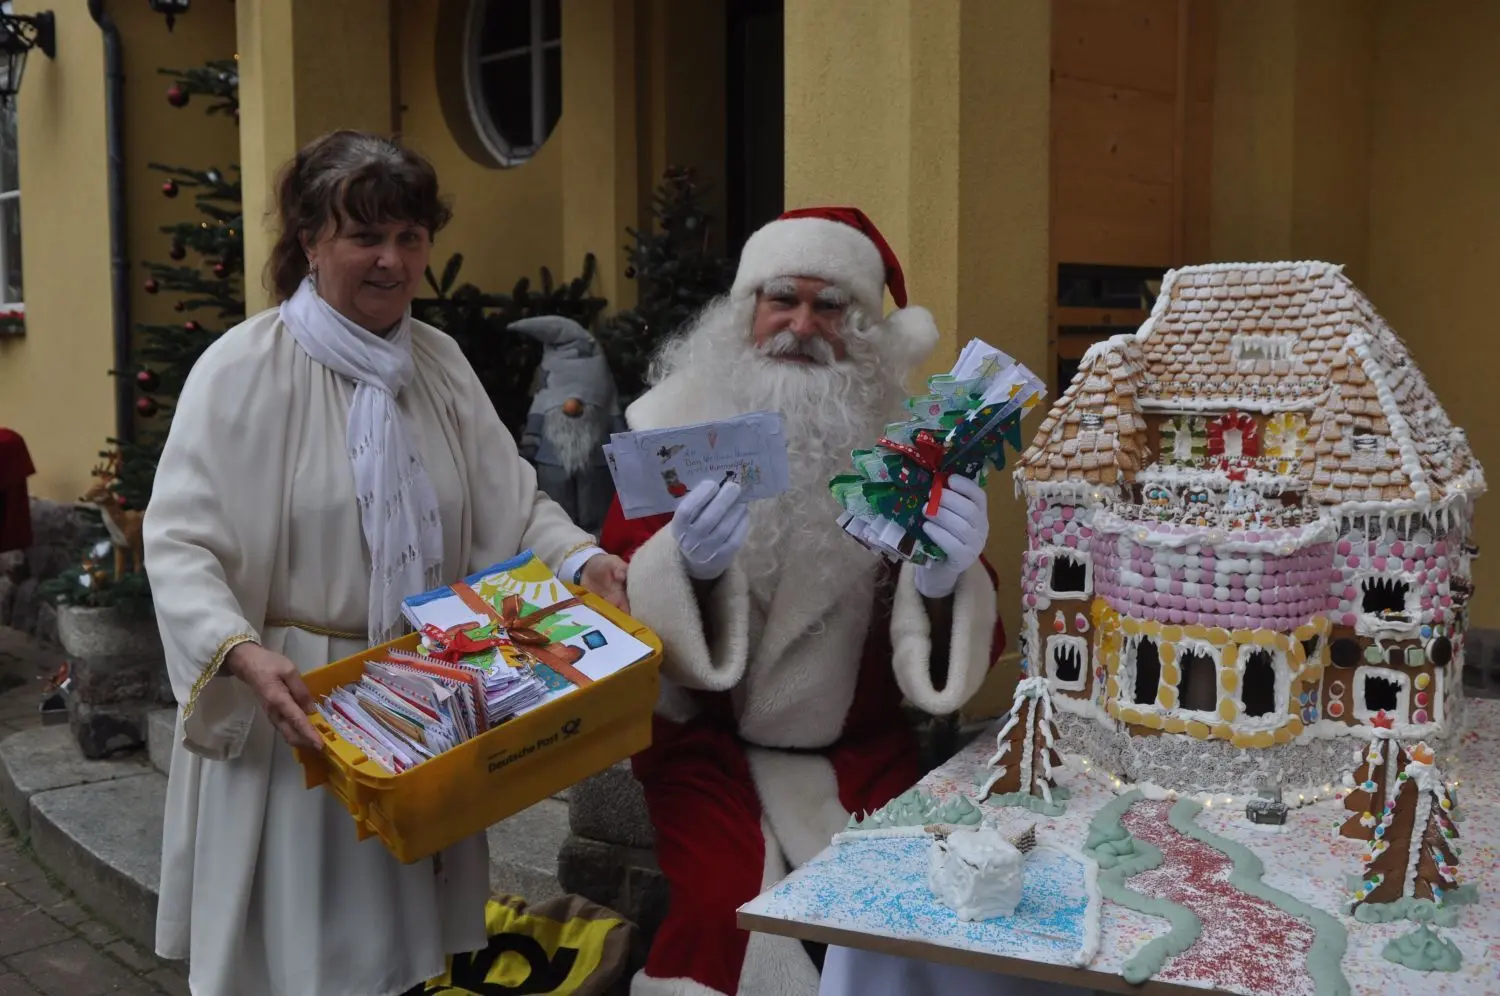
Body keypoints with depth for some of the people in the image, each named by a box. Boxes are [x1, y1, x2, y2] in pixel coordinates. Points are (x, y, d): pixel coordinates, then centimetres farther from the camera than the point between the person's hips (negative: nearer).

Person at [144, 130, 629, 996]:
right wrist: (242, 654, -32)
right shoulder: (244, 367, -10)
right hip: (293, 704, -5)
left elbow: (510, 503, 8)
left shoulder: (441, 363, 7)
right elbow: (180, 544, -16)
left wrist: (580, 559, -11)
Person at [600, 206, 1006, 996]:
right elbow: (619, 603, -10)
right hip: (709, 740, -1)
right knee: (733, 916, -22)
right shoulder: (677, 426, -2)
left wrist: (941, 580, -29)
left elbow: (940, 653, -6)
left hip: (858, 749, 2)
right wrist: (692, 564, -32)